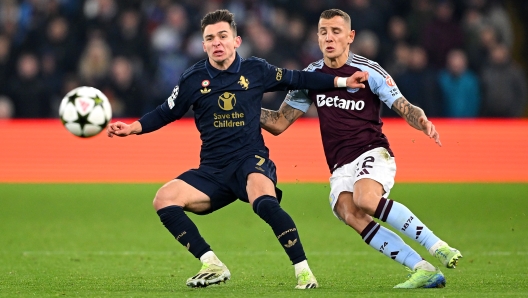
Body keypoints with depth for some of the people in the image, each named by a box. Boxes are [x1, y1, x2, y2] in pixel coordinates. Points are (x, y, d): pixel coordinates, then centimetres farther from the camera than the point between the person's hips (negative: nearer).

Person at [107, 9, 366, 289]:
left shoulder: (255, 70, 1)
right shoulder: (193, 79, 2)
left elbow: (297, 79, 13)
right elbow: (165, 113, 13)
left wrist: (342, 81, 11)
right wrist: (131, 128, -1)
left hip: (251, 161, -3)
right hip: (212, 170, 3)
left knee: (265, 202, -36)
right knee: (164, 199, -19)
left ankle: (303, 270, -25)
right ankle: (213, 266, -11)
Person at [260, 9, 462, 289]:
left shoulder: (369, 71, 0)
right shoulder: (310, 76, 11)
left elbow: (405, 108, 0)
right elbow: (279, 123, 15)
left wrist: (423, 122, -22)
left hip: (372, 153, -4)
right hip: (340, 168, 4)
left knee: (365, 199, -36)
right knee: (349, 214, -28)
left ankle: (438, 247, -28)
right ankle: (423, 270, -31)